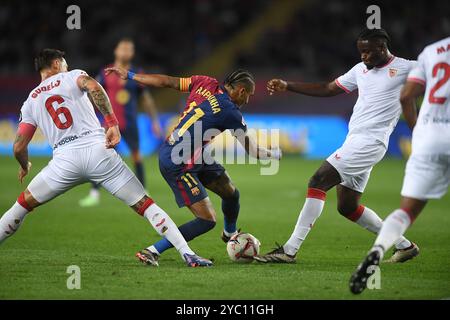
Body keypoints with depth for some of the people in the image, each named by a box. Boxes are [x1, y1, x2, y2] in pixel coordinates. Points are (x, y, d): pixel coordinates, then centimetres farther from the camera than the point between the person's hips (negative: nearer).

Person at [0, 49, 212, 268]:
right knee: (144, 205, 3)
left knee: (23, 204, 21)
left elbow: (19, 147, 17)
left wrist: (24, 166, 39)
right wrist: (113, 124, -12)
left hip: (65, 159, 2)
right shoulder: (72, 77, 15)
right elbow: (94, 87, -10)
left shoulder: (30, 102, 21)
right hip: (97, 150, -1)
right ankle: (187, 254, -6)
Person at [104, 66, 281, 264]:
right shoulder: (230, 112, -17)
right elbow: (252, 150, -4)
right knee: (207, 221, -9)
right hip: (178, 166, -9)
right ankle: (153, 251, -9)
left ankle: (230, 235, 48)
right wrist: (274, 154, 16)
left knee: (231, 193, 19)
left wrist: (129, 75, 12)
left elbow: (166, 81, 3)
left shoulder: (205, 83, 0)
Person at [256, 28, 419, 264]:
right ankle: (404, 246, 22)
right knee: (347, 207, 12)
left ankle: (289, 250, -16)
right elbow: (328, 89, 25)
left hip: (369, 142, -9)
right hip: (354, 141, 9)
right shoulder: (361, 69, 18)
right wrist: (287, 86, 21)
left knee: (318, 182, -16)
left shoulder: (405, 68, -4)